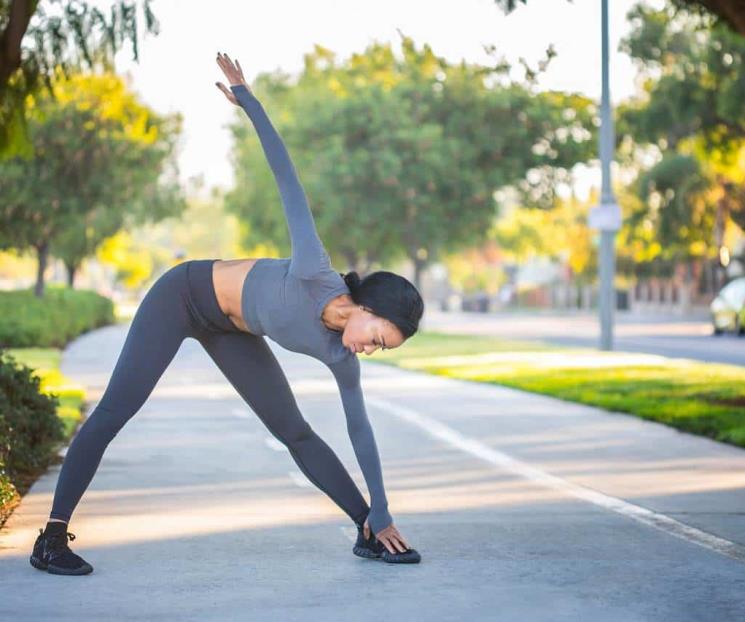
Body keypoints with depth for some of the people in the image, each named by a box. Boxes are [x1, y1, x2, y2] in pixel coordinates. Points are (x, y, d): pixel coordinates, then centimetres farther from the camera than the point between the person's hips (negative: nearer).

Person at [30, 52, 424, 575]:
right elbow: (287, 179, -28)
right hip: (183, 294, -6)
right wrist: (246, 99, -21)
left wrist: (380, 513, 1)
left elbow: (359, 427, -3)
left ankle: (369, 533, 8)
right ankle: (52, 537, -9)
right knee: (115, 410, -13)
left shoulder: (339, 355, -14)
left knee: (294, 431, 2)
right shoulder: (314, 275, -34)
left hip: (229, 330, 6)